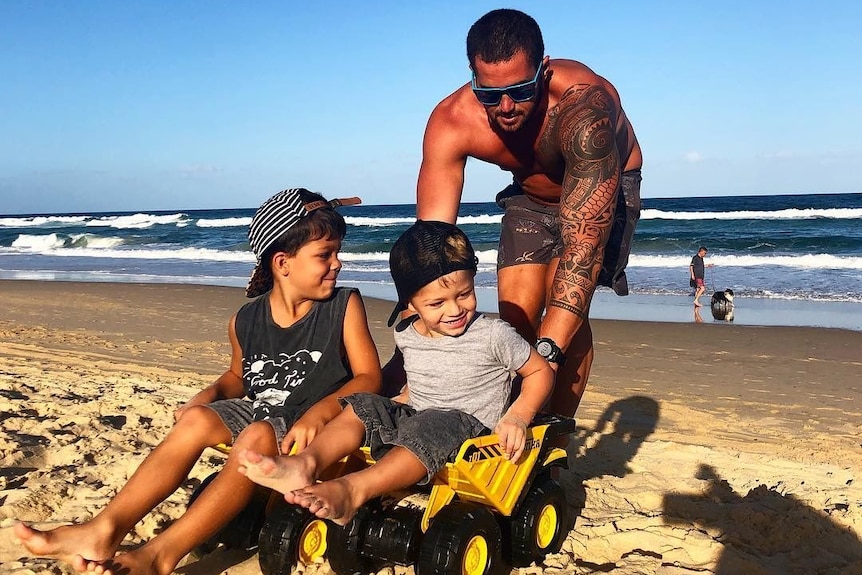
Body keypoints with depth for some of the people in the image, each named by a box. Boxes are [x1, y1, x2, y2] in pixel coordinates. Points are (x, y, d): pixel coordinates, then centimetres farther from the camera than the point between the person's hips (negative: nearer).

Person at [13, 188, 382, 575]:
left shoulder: (344, 306, -8)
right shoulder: (246, 322, 2)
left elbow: (369, 377, -11)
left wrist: (317, 413, -27)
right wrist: (210, 395, -5)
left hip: (314, 428, -5)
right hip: (257, 411, 5)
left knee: (258, 436, -33)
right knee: (197, 418, -20)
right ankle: (105, 531, -22)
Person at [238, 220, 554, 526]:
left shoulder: (494, 335, -10)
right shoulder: (406, 336, 5)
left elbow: (540, 371, 0)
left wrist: (518, 417, -15)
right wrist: (397, 406, 8)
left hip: (470, 430, -6)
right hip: (412, 422, 6)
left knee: (432, 425, -37)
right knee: (364, 405, -15)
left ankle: (353, 489, -56)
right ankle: (307, 463, -42)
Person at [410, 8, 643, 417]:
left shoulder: (584, 104, -43)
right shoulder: (450, 123, -32)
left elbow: (585, 241, -47)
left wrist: (547, 352, -56)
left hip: (605, 188, -3)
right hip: (530, 196, 3)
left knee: (566, 305, -21)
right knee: (514, 317, -9)